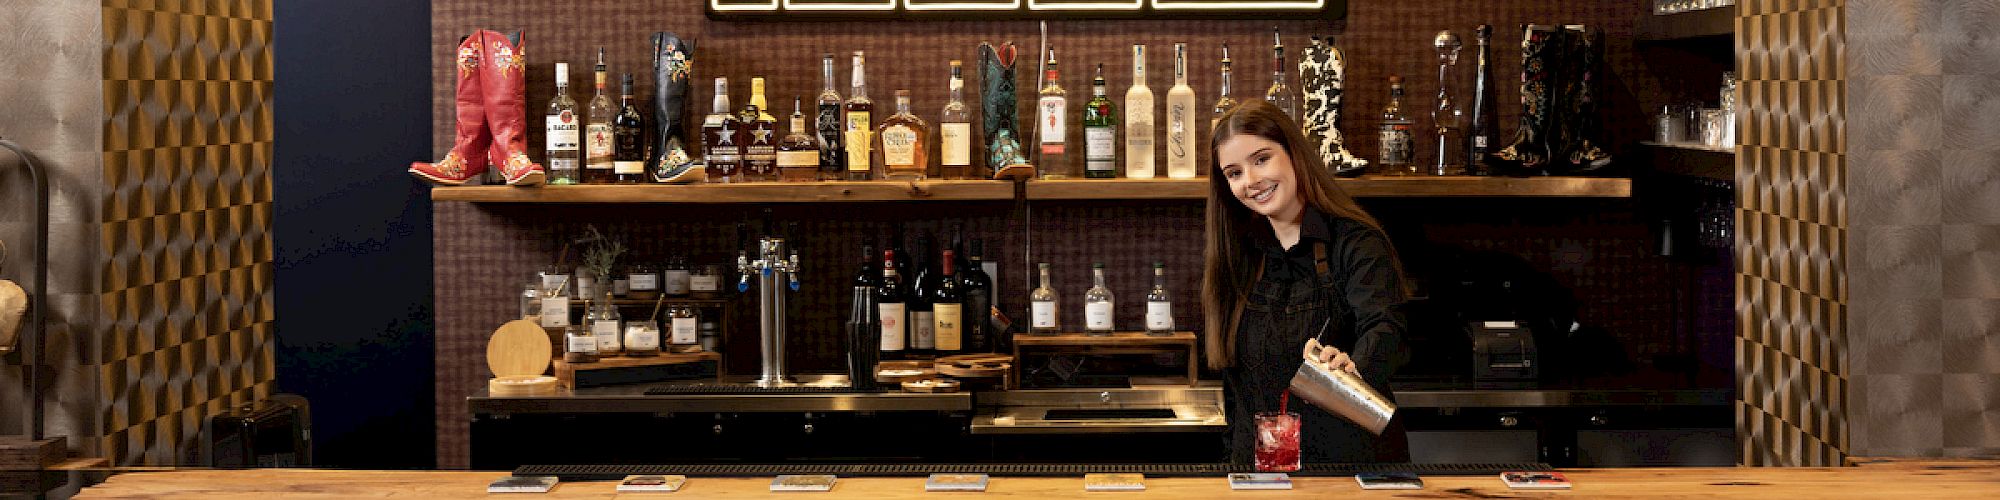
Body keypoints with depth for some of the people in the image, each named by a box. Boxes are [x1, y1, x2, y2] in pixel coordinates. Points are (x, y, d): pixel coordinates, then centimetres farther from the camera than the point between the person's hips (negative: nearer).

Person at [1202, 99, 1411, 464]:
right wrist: (1234, 455, 13)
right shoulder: (1232, 254, 12)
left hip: (1352, 459, -4)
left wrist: (1352, 367, -43)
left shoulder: (1356, 242, -5)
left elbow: (1384, 328, -23)